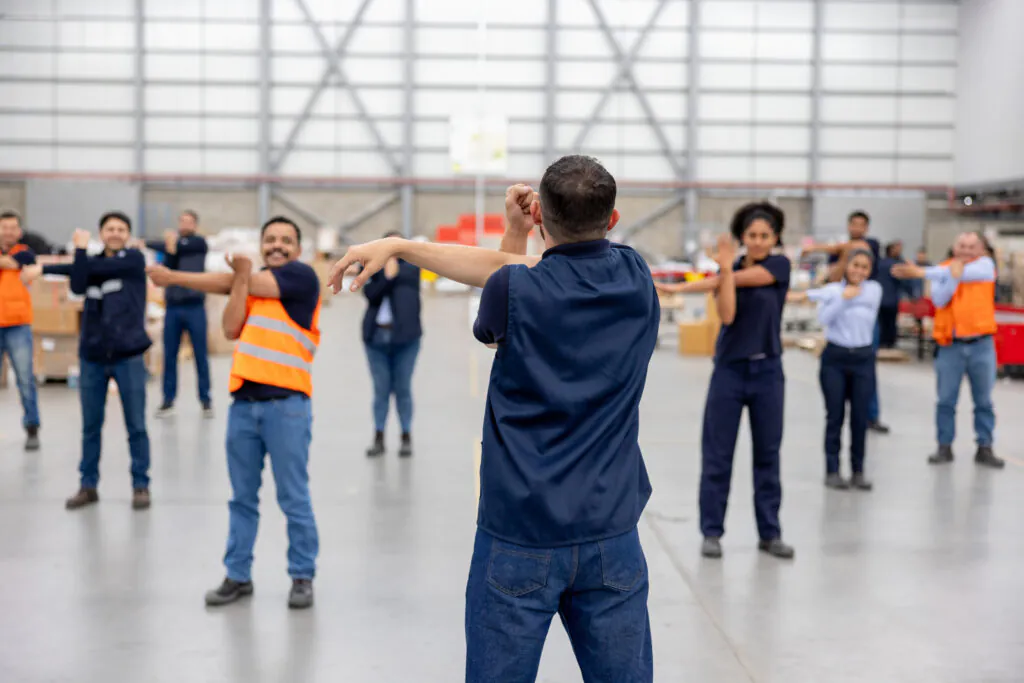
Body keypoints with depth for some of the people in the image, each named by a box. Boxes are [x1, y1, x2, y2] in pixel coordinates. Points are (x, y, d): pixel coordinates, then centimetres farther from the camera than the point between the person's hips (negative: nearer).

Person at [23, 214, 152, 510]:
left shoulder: (134, 259, -2)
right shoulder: (93, 263, 11)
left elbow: (94, 267, -13)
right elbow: (78, 286, -9)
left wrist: (58, 262, -7)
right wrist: (81, 253, -16)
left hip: (128, 356, -4)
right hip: (92, 356, 4)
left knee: (136, 425, 1)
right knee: (90, 426, 8)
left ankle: (141, 486, 11)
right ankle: (88, 485, 19)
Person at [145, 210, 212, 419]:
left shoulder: (199, 243, 4)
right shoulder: (170, 243, 13)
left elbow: (182, 246, -13)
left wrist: (144, 243, -9)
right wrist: (170, 250, -18)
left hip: (194, 307, -3)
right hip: (173, 308, 3)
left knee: (200, 355, 0)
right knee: (169, 355, 3)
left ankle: (205, 400, 7)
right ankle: (168, 400, 8)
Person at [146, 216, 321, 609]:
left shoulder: (303, 276, -1)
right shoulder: (251, 285, 17)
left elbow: (227, 283, -3)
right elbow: (231, 329, 0)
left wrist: (174, 277, 6)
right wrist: (240, 275, -6)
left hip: (286, 404, -5)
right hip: (243, 402, 5)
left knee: (293, 498, 0)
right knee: (242, 497, 10)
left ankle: (302, 577, 11)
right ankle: (238, 576, 18)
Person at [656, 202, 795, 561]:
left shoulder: (780, 265, -3)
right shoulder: (727, 270, 3)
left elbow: (742, 278, -18)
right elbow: (727, 315, -15)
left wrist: (681, 287, -22)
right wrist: (725, 264, -23)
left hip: (767, 371, -1)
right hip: (729, 370, 1)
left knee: (767, 453, 6)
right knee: (717, 452, 1)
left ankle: (769, 533, 15)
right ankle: (711, 532, 9)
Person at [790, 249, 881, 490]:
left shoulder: (874, 289, 3)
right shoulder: (832, 288, 5)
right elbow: (823, 318, -9)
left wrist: (809, 295, -15)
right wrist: (843, 297, -18)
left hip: (863, 359, 0)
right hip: (834, 357, 0)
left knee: (860, 417, 2)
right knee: (835, 416, 1)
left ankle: (858, 471, 12)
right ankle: (832, 470, 7)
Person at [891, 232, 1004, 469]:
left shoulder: (985, 264, 1)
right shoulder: (943, 269, 6)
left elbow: (969, 272, -19)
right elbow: (938, 300, -8)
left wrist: (922, 272, -23)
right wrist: (953, 276, -22)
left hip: (981, 345, -1)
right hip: (950, 345, 1)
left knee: (984, 401, 6)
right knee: (946, 400, 3)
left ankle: (985, 448, 15)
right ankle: (944, 447, 13)